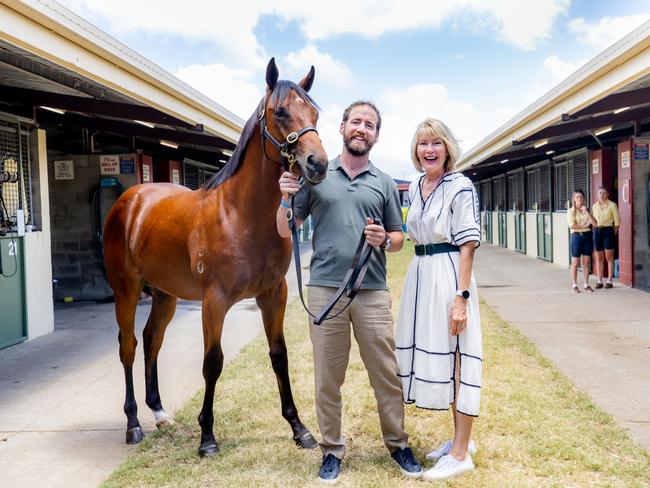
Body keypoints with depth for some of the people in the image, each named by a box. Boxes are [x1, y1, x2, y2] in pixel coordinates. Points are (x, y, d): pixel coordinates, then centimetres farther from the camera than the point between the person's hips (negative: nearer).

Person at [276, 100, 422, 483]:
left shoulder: (385, 184, 9)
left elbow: (399, 239, 13)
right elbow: (287, 232, 8)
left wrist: (384, 240, -9)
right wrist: (284, 199, -11)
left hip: (373, 292, 1)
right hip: (325, 289, 0)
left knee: (387, 375, 6)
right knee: (328, 377, 7)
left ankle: (398, 443, 23)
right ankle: (332, 449, 21)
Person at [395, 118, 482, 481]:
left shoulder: (461, 187, -10)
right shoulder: (416, 187, 12)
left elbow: (467, 245, -15)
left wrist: (461, 297, -20)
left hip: (449, 275, -8)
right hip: (421, 276, 8)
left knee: (455, 359, -1)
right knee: (434, 354, 15)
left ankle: (461, 454, 11)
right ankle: (461, 438, 31)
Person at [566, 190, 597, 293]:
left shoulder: (587, 210, 11)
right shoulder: (571, 211, -1)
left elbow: (594, 223, -2)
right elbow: (572, 225, -14)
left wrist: (587, 212, -10)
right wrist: (584, 225, -7)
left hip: (587, 236, 4)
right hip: (576, 236, -4)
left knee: (586, 262, 6)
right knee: (575, 262, 0)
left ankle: (586, 284, 14)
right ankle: (574, 285, 7)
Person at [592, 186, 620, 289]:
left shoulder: (612, 205, -3)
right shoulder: (594, 206, 10)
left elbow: (617, 221, -2)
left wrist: (614, 234, -3)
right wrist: (596, 231, 8)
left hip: (608, 231, -4)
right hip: (597, 231, 4)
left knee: (609, 257, -1)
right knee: (599, 258, 6)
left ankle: (610, 280, 4)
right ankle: (599, 280, 11)